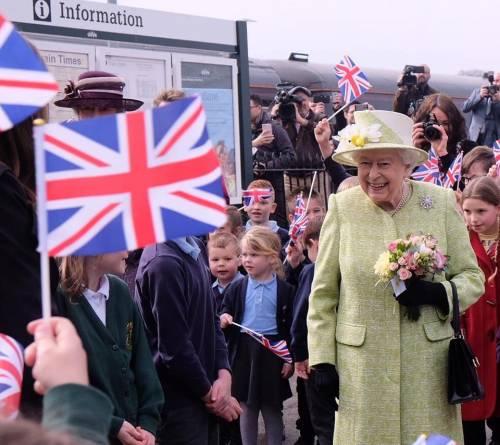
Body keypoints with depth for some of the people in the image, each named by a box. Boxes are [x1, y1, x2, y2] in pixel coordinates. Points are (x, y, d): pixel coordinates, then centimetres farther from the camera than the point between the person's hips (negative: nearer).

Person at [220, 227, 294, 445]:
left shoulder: (284, 290, -3)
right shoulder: (237, 288, 2)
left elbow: (290, 326, -1)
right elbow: (225, 312, 9)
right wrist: (223, 320, -14)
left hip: (272, 352, -2)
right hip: (243, 351, 2)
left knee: (272, 409, 8)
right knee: (246, 408, 10)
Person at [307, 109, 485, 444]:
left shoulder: (441, 202, -1)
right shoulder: (342, 207, -3)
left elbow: (472, 277, 4)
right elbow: (323, 293, 2)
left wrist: (438, 293, -16)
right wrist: (322, 360, -1)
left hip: (428, 363, 1)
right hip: (361, 364, -1)